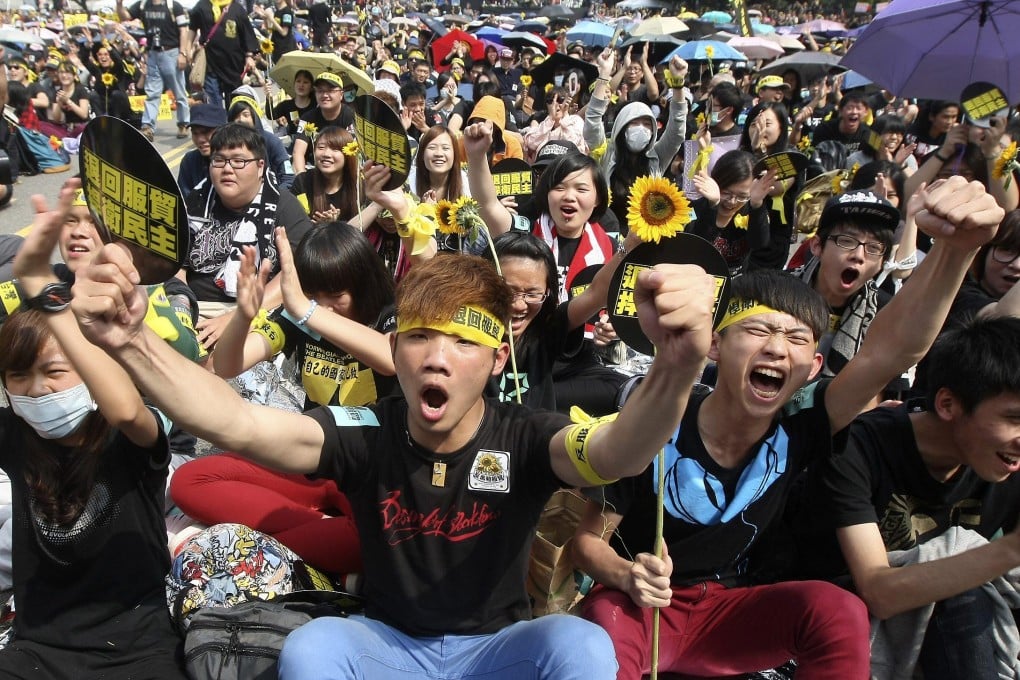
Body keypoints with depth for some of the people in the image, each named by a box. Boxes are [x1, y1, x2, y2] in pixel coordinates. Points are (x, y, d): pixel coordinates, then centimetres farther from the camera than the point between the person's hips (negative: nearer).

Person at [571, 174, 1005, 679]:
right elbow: (588, 539, -10)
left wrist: (957, 247, -45)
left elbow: (891, 349, -30)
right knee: (605, 625, -39)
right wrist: (625, 576, -33)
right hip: (638, 605, -4)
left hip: (730, 611, 4)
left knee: (839, 611, -24)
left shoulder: (797, 430, -14)